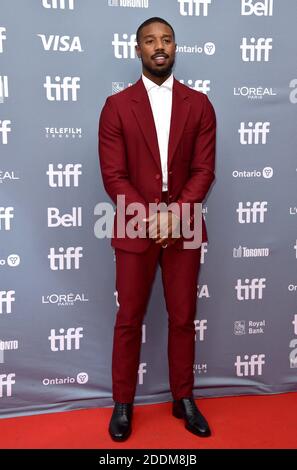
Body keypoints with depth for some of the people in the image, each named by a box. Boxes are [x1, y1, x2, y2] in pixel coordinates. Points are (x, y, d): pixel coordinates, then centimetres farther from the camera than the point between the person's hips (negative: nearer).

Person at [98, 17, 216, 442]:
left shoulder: (199, 104, 5)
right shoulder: (117, 106, 1)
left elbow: (204, 170, -1)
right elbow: (113, 175, -5)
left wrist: (175, 213, -16)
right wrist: (149, 218, -15)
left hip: (184, 226, 2)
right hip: (135, 228, -1)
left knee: (183, 319, 10)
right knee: (129, 320, 8)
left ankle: (184, 400, 28)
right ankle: (122, 404, 25)